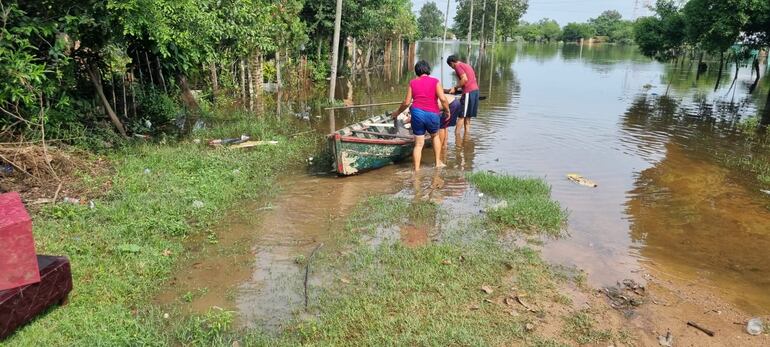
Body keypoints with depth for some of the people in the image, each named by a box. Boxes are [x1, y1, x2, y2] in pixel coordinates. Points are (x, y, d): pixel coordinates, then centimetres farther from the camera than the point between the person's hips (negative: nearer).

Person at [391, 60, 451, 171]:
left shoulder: (412, 83, 6)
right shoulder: (435, 82, 0)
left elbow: (406, 102, 5)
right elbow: (443, 99, -11)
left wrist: (397, 112, 20)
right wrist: (447, 111, 5)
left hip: (417, 113, 1)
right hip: (433, 115, -1)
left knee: (418, 144, 7)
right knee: (435, 136, 27)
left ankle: (416, 169, 6)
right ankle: (438, 162, 27)